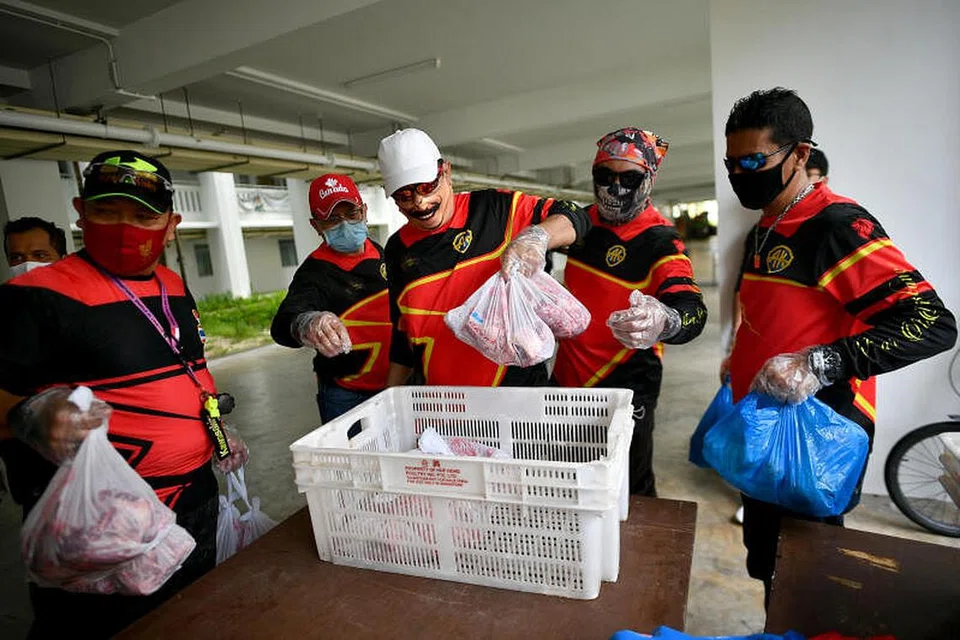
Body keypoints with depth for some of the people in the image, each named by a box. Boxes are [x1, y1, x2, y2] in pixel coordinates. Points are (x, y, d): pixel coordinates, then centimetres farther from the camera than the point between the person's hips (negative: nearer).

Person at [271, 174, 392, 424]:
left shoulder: (380, 253, 3)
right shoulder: (315, 272, -16)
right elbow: (284, 324, -34)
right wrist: (306, 325, -57)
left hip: (393, 383, 6)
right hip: (347, 397, -6)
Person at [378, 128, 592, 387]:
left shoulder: (494, 208, -7)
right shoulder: (397, 249, 6)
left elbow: (576, 217, -4)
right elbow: (403, 332, 14)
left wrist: (535, 236, -25)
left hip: (518, 384, -3)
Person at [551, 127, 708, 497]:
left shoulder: (659, 242, -17)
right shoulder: (584, 222, 2)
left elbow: (691, 309, -34)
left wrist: (662, 321, -56)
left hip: (624, 388, -7)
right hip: (568, 379, 7)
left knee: (629, 491, 4)